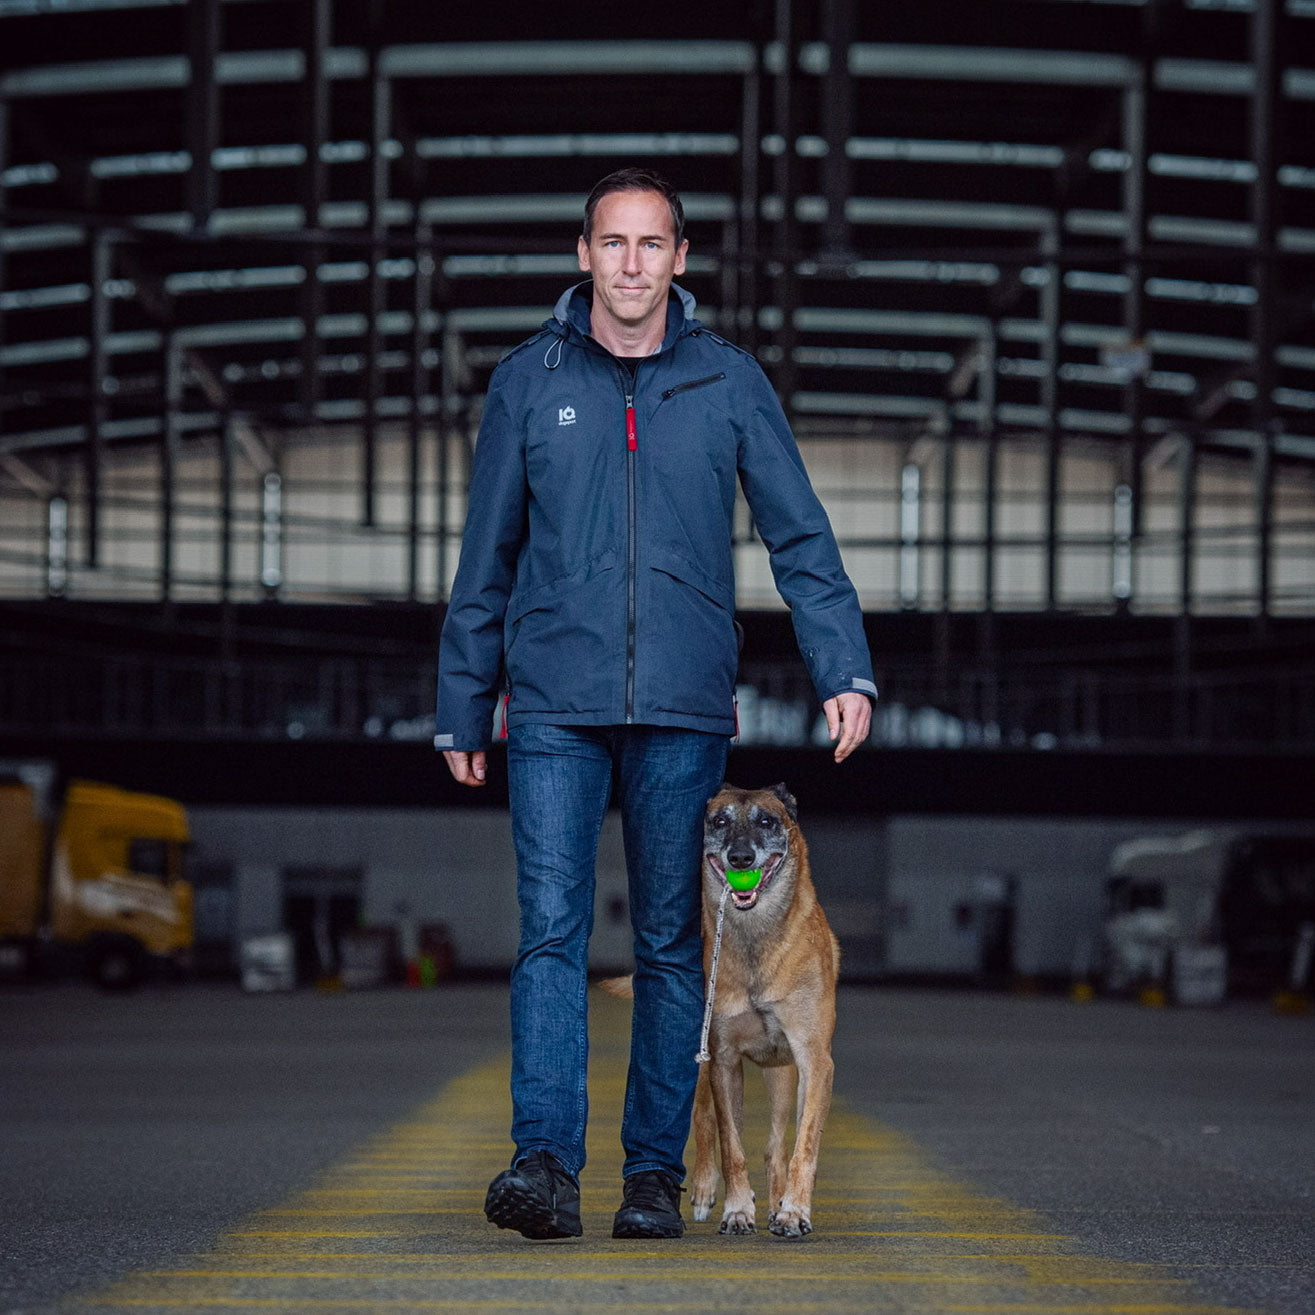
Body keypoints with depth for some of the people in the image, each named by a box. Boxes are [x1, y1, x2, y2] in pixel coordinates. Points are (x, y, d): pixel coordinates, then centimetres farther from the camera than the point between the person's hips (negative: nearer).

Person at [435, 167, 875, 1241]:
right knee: (552, 931, -11)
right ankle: (546, 1162, -17)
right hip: (554, 708, 0)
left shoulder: (731, 383, 6)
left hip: (684, 710, 0)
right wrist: (464, 710, 11)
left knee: (671, 944, 5)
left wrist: (847, 672, -5)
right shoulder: (528, 382, 7)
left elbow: (802, 538, 6)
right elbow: (486, 560, 12)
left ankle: (656, 1173, 11)